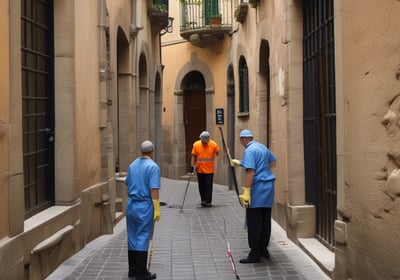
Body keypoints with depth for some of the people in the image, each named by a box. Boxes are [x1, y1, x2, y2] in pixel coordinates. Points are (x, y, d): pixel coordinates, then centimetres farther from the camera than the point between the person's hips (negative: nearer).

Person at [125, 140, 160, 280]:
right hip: (145, 206, -6)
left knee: (132, 237, 12)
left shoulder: (132, 165, 8)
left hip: (131, 205, 6)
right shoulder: (153, 166, -13)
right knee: (142, 238, -2)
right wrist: (157, 209, -16)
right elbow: (154, 190, -18)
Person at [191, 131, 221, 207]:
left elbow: (217, 152, 11)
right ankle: (203, 200, 24)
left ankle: (208, 201, 6)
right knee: (201, 186, 10)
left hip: (209, 169, -2)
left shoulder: (213, 144, -8)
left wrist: (214, 160, 8)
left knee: (208, 186, -1)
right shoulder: (196, 144, -5)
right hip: (199, 169, 2)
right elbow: (193, 156, 2)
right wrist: (192, 166, 0)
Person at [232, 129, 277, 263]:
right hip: (268, 187, 9)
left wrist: (246, 191, -21)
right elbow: (273, 162, 28)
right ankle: (263, 250, 22)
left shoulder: (249, 151, -12)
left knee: (254, 222, -4)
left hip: (257, 188, -9)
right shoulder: (262, 147, 13)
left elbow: (250, 172, -21)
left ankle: (255, 254, -2)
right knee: (265, 221, 14)